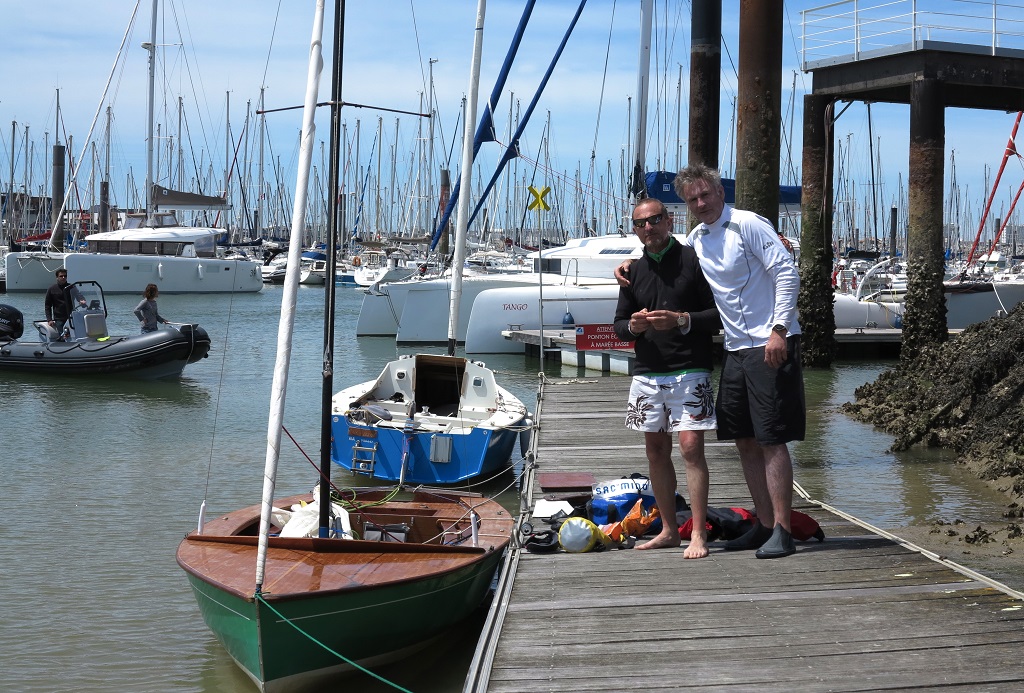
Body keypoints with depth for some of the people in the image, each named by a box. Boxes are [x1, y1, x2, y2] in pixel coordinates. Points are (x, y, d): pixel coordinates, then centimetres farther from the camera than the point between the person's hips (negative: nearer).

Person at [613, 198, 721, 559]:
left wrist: (681, 320, -18)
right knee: (656, 451, 9)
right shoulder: (634, 271, 14)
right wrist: (633, 326, -5)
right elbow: (619, 323, 18)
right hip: (647, 372, 6)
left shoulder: (693, 260, -2)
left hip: (689, 370, -6)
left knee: (691, 446, -12)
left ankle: (698, 534, -10)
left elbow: (720, 313, -4)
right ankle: (668, 530, 18)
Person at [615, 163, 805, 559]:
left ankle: (782, 531, -6)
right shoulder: (696, 238, 13)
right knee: (745, 440, 9)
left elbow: (787, 273, -15)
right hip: (736, 349, 8)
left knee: (771, 440, -9)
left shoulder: (747, 225, -10)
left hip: (771, 346, -8)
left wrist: (779, 328, -22)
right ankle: (765, 525, 17)